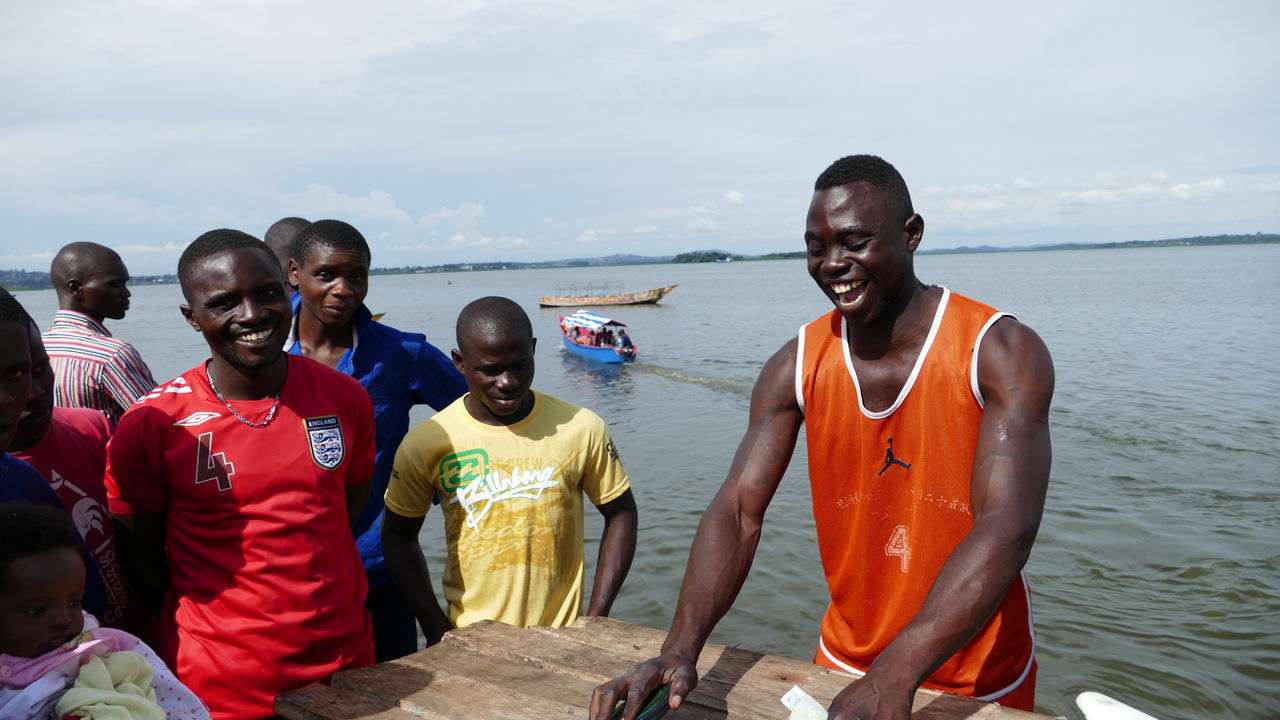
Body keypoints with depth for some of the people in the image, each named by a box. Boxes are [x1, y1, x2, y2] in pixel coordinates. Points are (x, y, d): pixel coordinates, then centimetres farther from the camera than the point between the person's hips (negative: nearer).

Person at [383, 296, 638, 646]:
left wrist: (596, 619, -4)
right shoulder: (425, 444, -9)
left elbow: (620, 513, 2)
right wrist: (437, 630, -3)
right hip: (470, 643, 0)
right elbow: (398, 534, 3)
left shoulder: (582, 430, -9)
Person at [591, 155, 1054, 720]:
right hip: (843, 662, 3)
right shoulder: (796, 367, -8)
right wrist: (680, 651, -28)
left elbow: (1007, 526, -28)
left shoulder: (1001, 352, -18)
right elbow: (739, 511, -13)